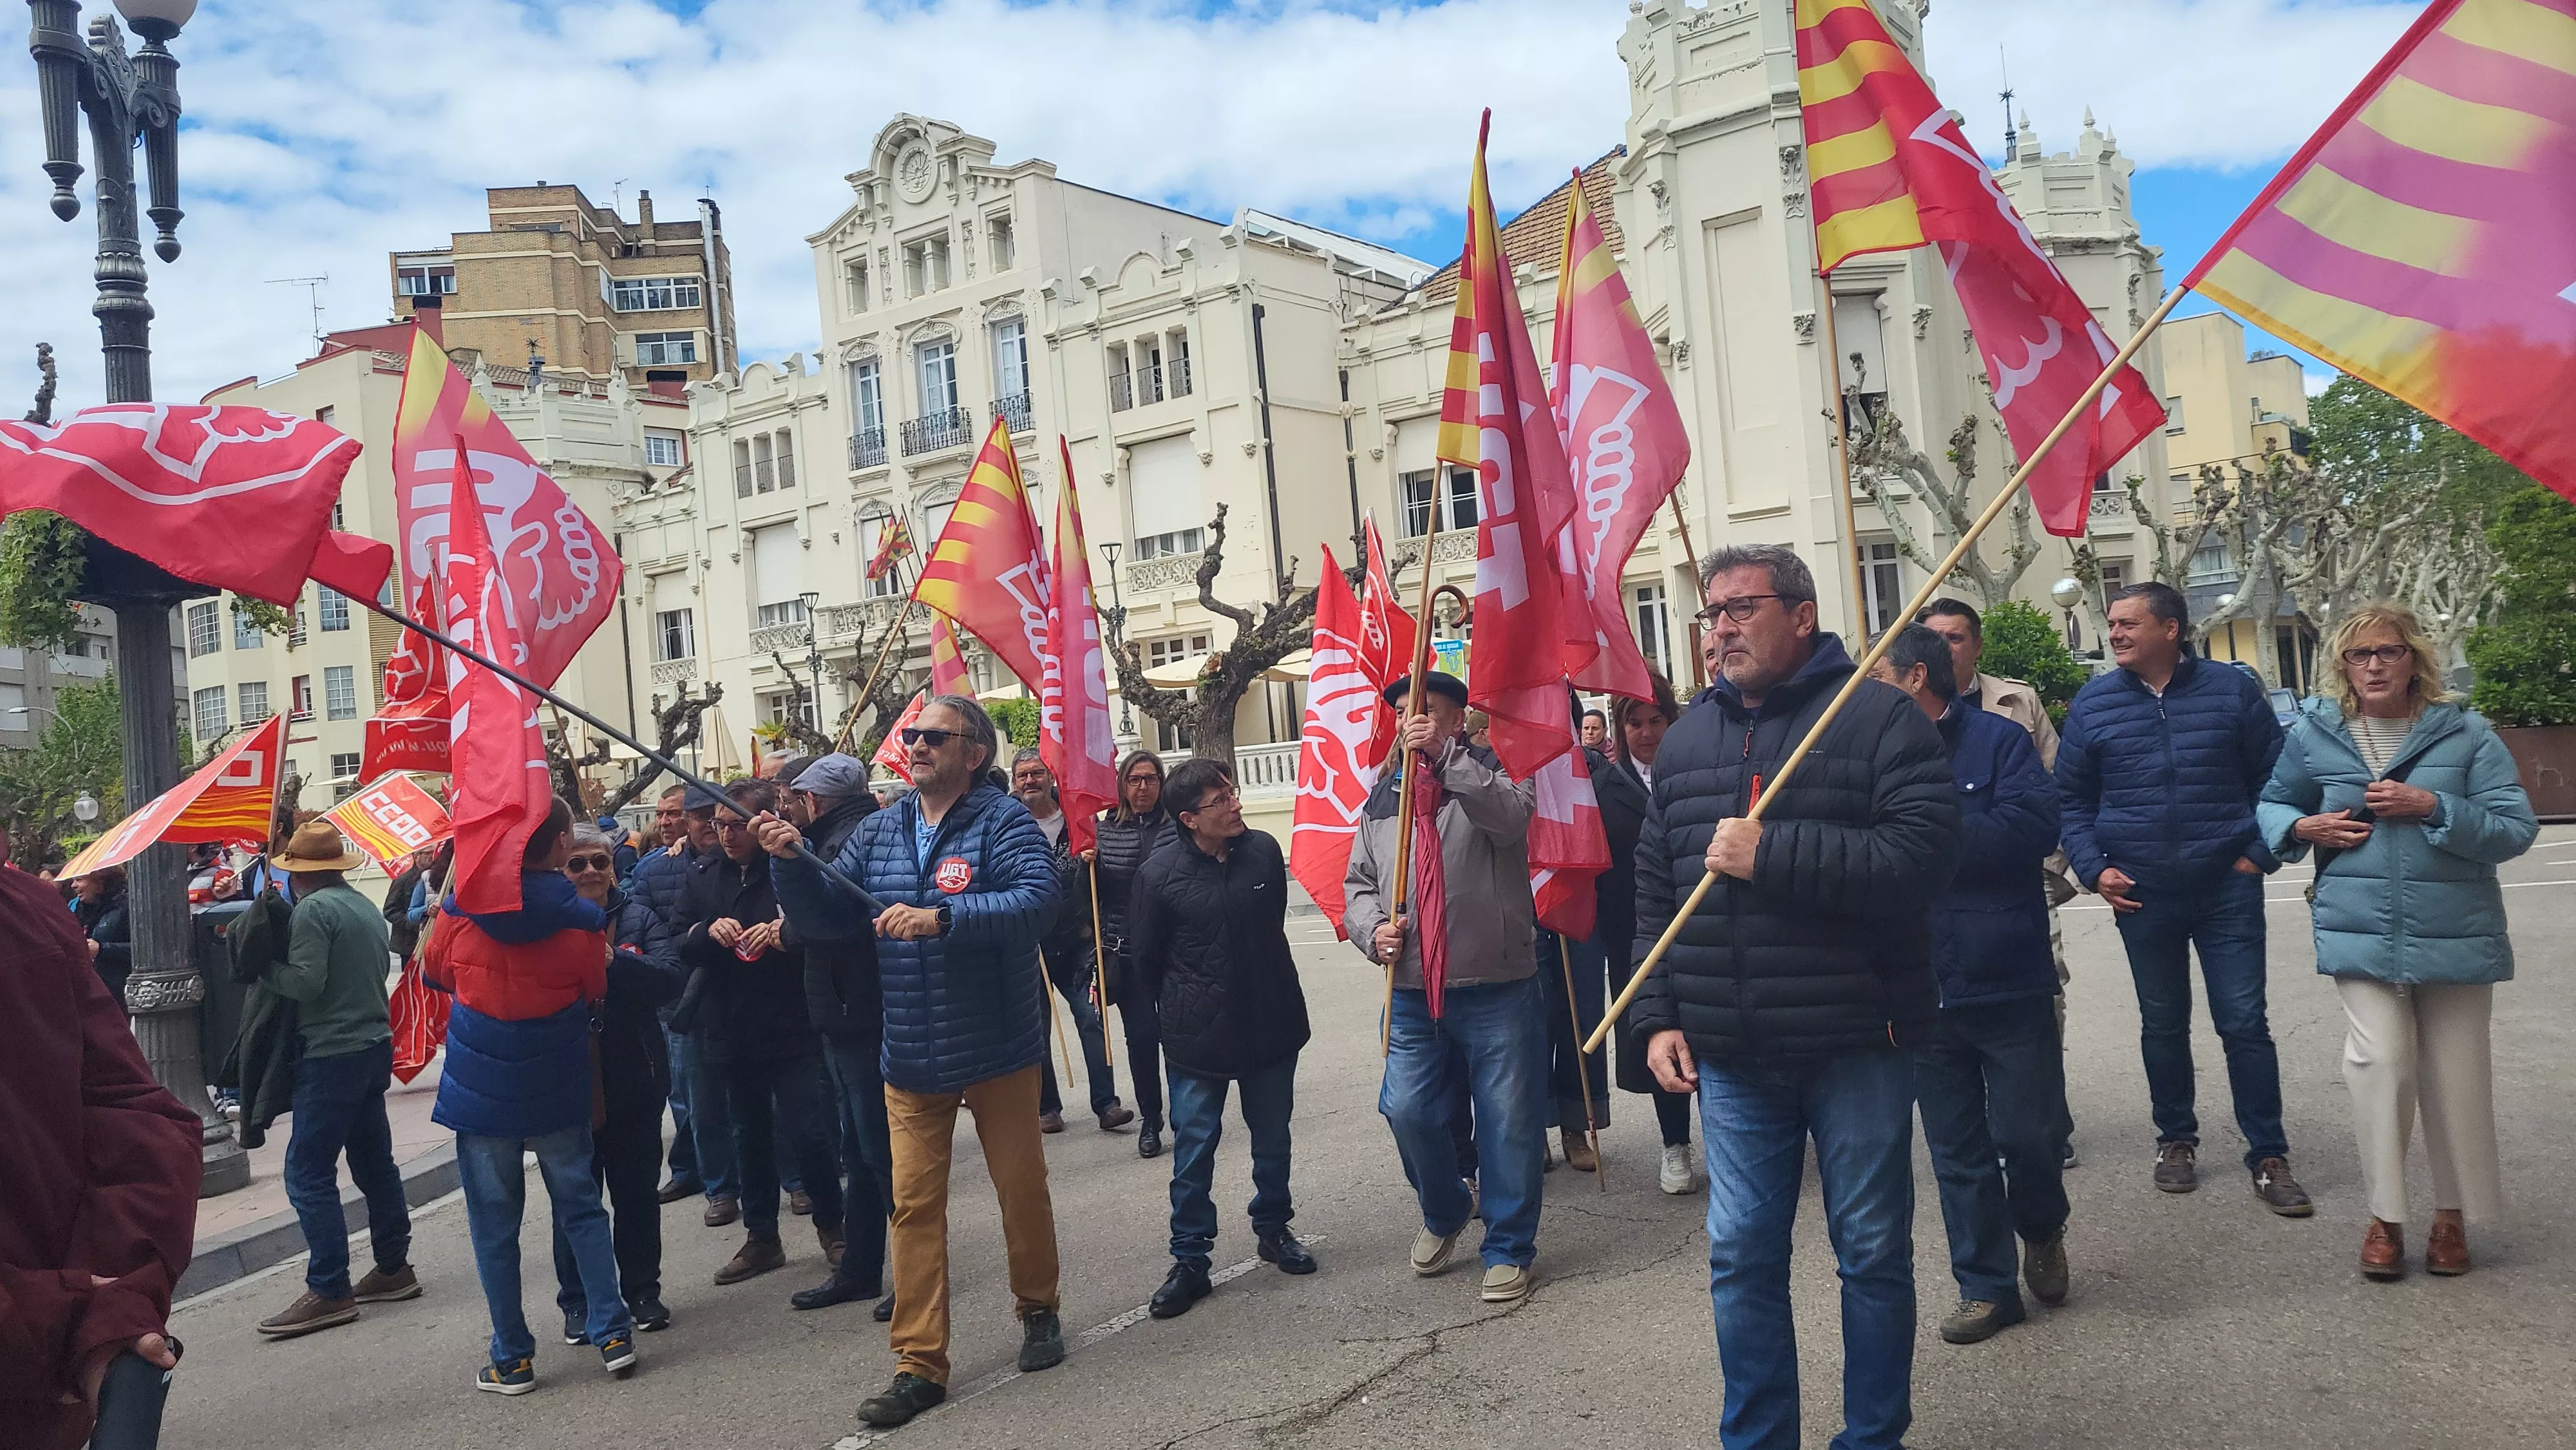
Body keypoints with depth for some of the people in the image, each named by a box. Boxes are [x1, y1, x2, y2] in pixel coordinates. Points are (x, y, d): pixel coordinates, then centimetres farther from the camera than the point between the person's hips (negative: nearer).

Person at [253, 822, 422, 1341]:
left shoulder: (312, 909, -13)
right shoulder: (367, 907, 12)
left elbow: (306, 981, -19)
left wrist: (264, 969, -5)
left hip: (333, 1055, -9)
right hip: (375, 1045, 9)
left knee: (307, 1174, -4)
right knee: (374, 1162, 15)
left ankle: (330, 1290, -4)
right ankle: (393, 1268, 22)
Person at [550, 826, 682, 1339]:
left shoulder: (638, 918, 0)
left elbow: (670, 978, -14)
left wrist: (614, 960, -28)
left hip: (634, 1081, 1)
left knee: (637, 1191, 12)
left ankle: (643, 1292, 27)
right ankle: (578, 1304, 22)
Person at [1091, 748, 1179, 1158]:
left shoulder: (1178, 825, 0)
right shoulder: (1104, 829, 4)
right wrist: (1086, 864, -10)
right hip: (1125, 950, 1)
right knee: (1140, 1035, 4)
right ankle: (1150, 1121, 18)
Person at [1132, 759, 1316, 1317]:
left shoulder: (1264, 850, -4)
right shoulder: (1161, 873, -13)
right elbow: (1147, 959, -1)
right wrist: (1180, 1012, 8)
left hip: (1271, 1024, 3)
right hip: (1197, 1039, -3)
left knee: (1273, 1137, 16)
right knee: (1193, 1147, 3)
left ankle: (1273, 1230, 36)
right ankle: (1190, 1260, 15)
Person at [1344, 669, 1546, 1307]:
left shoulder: (1495, 773, 0)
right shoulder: (1382, 796, 15)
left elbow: (1512, 815, -23)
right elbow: (1357, 883, 18)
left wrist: (1444, 754, -24)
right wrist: (1372, 928, -3)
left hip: (1498, 987, -4)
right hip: (1412, 992, 4)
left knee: (1510, 1122, 2)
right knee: (1408, 1112, 4)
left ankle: (1509, 1249, 20)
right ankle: (1443, 1214, 33)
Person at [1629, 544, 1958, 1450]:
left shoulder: (1879, 717, -5)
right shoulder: (1686, 739, 11)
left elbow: (1920, 859, -18)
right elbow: (1655, 893, 14)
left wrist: (1770, 854, -21)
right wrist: (1659, 1017, 7)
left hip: (1856, 1043, -4)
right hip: (1730, 1055, 4)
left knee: (1873, 1254, 9)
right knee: (1741, 1258, 9)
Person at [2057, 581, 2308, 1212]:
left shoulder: (2232, 689, 0)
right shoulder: (2092, 703, 2)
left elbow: (2274, 776, 5)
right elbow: (2071, 798, 7)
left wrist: (2261, 852, -4)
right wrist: (2094, 868, -3)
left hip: (2228, 886, -1)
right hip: (2140, 893, 2)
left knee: (2244, 1023, -1)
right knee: (2163, 1024, 12)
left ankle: (2268, 1157, 9)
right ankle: (2175, 1139, 28)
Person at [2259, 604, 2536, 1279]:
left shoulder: (2464, 734, -2)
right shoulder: (2314, 733, 2)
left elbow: (2516, 829, -6)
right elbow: (2273, 805, 17)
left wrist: (2433, 807, -18)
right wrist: (2305, 828, -3)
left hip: (2456, 935, 0)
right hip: (2362, 931, 0)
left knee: (2455, 1076, 9)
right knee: (2380, 1059, -13)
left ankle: (2453, 1215, 27)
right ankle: (2385, 1216, 1)